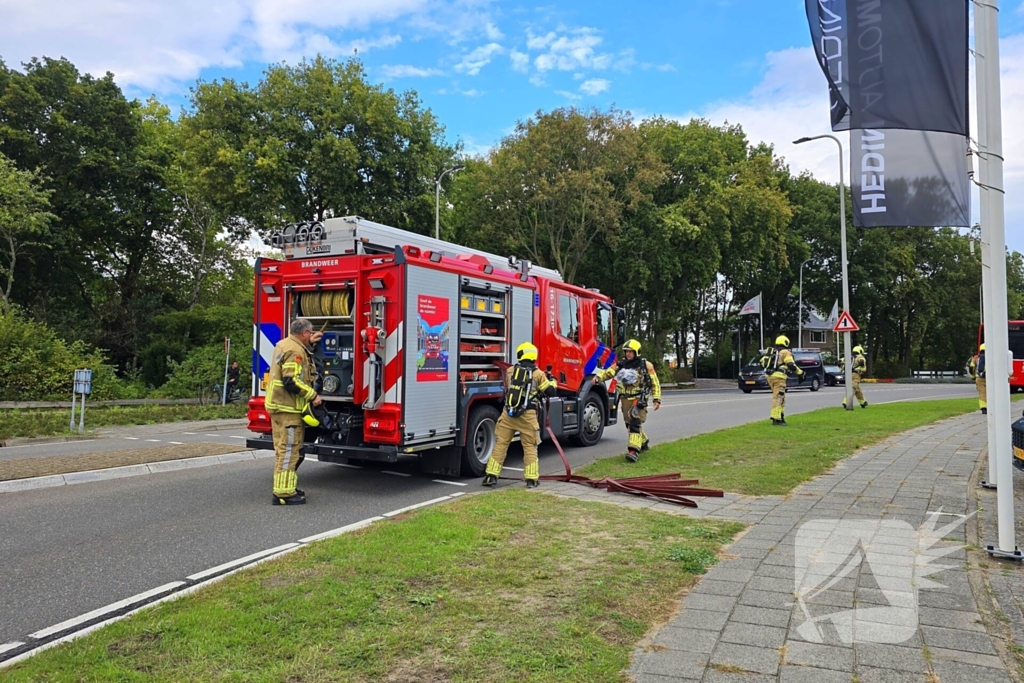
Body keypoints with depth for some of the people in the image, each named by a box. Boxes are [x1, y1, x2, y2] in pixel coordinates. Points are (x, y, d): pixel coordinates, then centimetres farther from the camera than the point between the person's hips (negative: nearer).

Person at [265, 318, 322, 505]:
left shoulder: (284, 344, 13)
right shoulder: (295, 351, -18)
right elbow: (291, 381, -26)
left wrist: (309, 343, 35)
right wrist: (313, 395, -19)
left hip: (280, 405, 11)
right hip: (288, 408, -11)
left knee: (284, 449, 17)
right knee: (289, 450, -8)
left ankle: (285, 487, 26)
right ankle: (283, 493, -6)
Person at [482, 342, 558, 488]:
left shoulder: (510, 371, 8)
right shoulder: (538, 374, -1)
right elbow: (551, 391, 1)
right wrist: (552, 381, 24)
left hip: (508, 413, 2)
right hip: (527, 416, -2)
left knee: (500, 444, 8)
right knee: (530, 447, 9)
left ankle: (491, 475, 9)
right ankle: (532, 479, 9)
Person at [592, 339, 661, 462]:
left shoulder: (646, 365, -2)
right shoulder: (620, 365, 7)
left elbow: (655, 383, 1)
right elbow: (608, 372, -4)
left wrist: (657, 399, -5)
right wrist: (598, 377, -23)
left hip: (639, 399, -5)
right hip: (625, 399, 5)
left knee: (635, 423, -19)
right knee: (630, 424, 16)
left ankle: (634, 450, -24)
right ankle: (644, 441, 41)